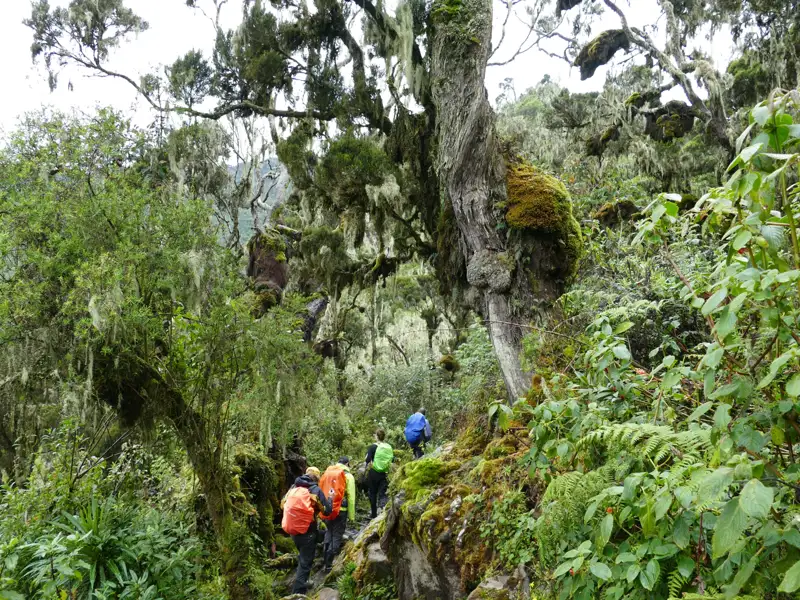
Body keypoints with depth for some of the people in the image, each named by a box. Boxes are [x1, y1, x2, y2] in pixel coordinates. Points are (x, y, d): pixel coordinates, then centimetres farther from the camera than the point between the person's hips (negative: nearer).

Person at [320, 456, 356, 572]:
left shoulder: (327, 473, 10)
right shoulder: (348, 476, -2)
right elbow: (351, 497, -5)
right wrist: (351, 515, 1)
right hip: (340, 510, -4)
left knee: (329, 531, 24)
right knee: (336, 536, 6)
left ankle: (326, 560, 24)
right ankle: (329, 565, 8)